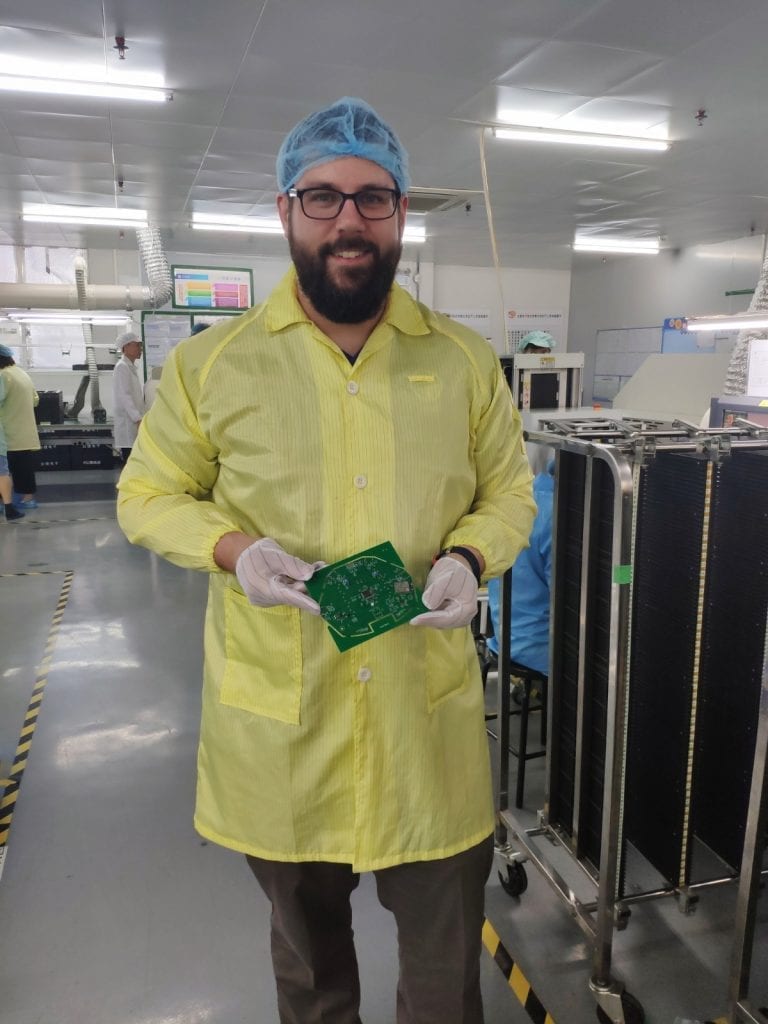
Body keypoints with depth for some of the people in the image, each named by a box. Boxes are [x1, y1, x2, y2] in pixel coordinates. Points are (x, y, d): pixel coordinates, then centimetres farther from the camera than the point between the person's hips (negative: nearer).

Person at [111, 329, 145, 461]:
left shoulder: (130, 367, 18)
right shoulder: (122, 367, -10)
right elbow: (125, 396, -18)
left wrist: (139, 418, 16)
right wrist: (138, 419, -22)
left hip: (133, 421, 9)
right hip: (128, 422, -9)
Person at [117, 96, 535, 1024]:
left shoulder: (465, 360, 0)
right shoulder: (211, 363, -4)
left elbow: (508, 491, 8)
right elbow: (148, 493, 4)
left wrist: (469, 558, -13)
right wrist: (233, 549, -16)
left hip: (429, 714, 1)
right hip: (279, 722, 0)